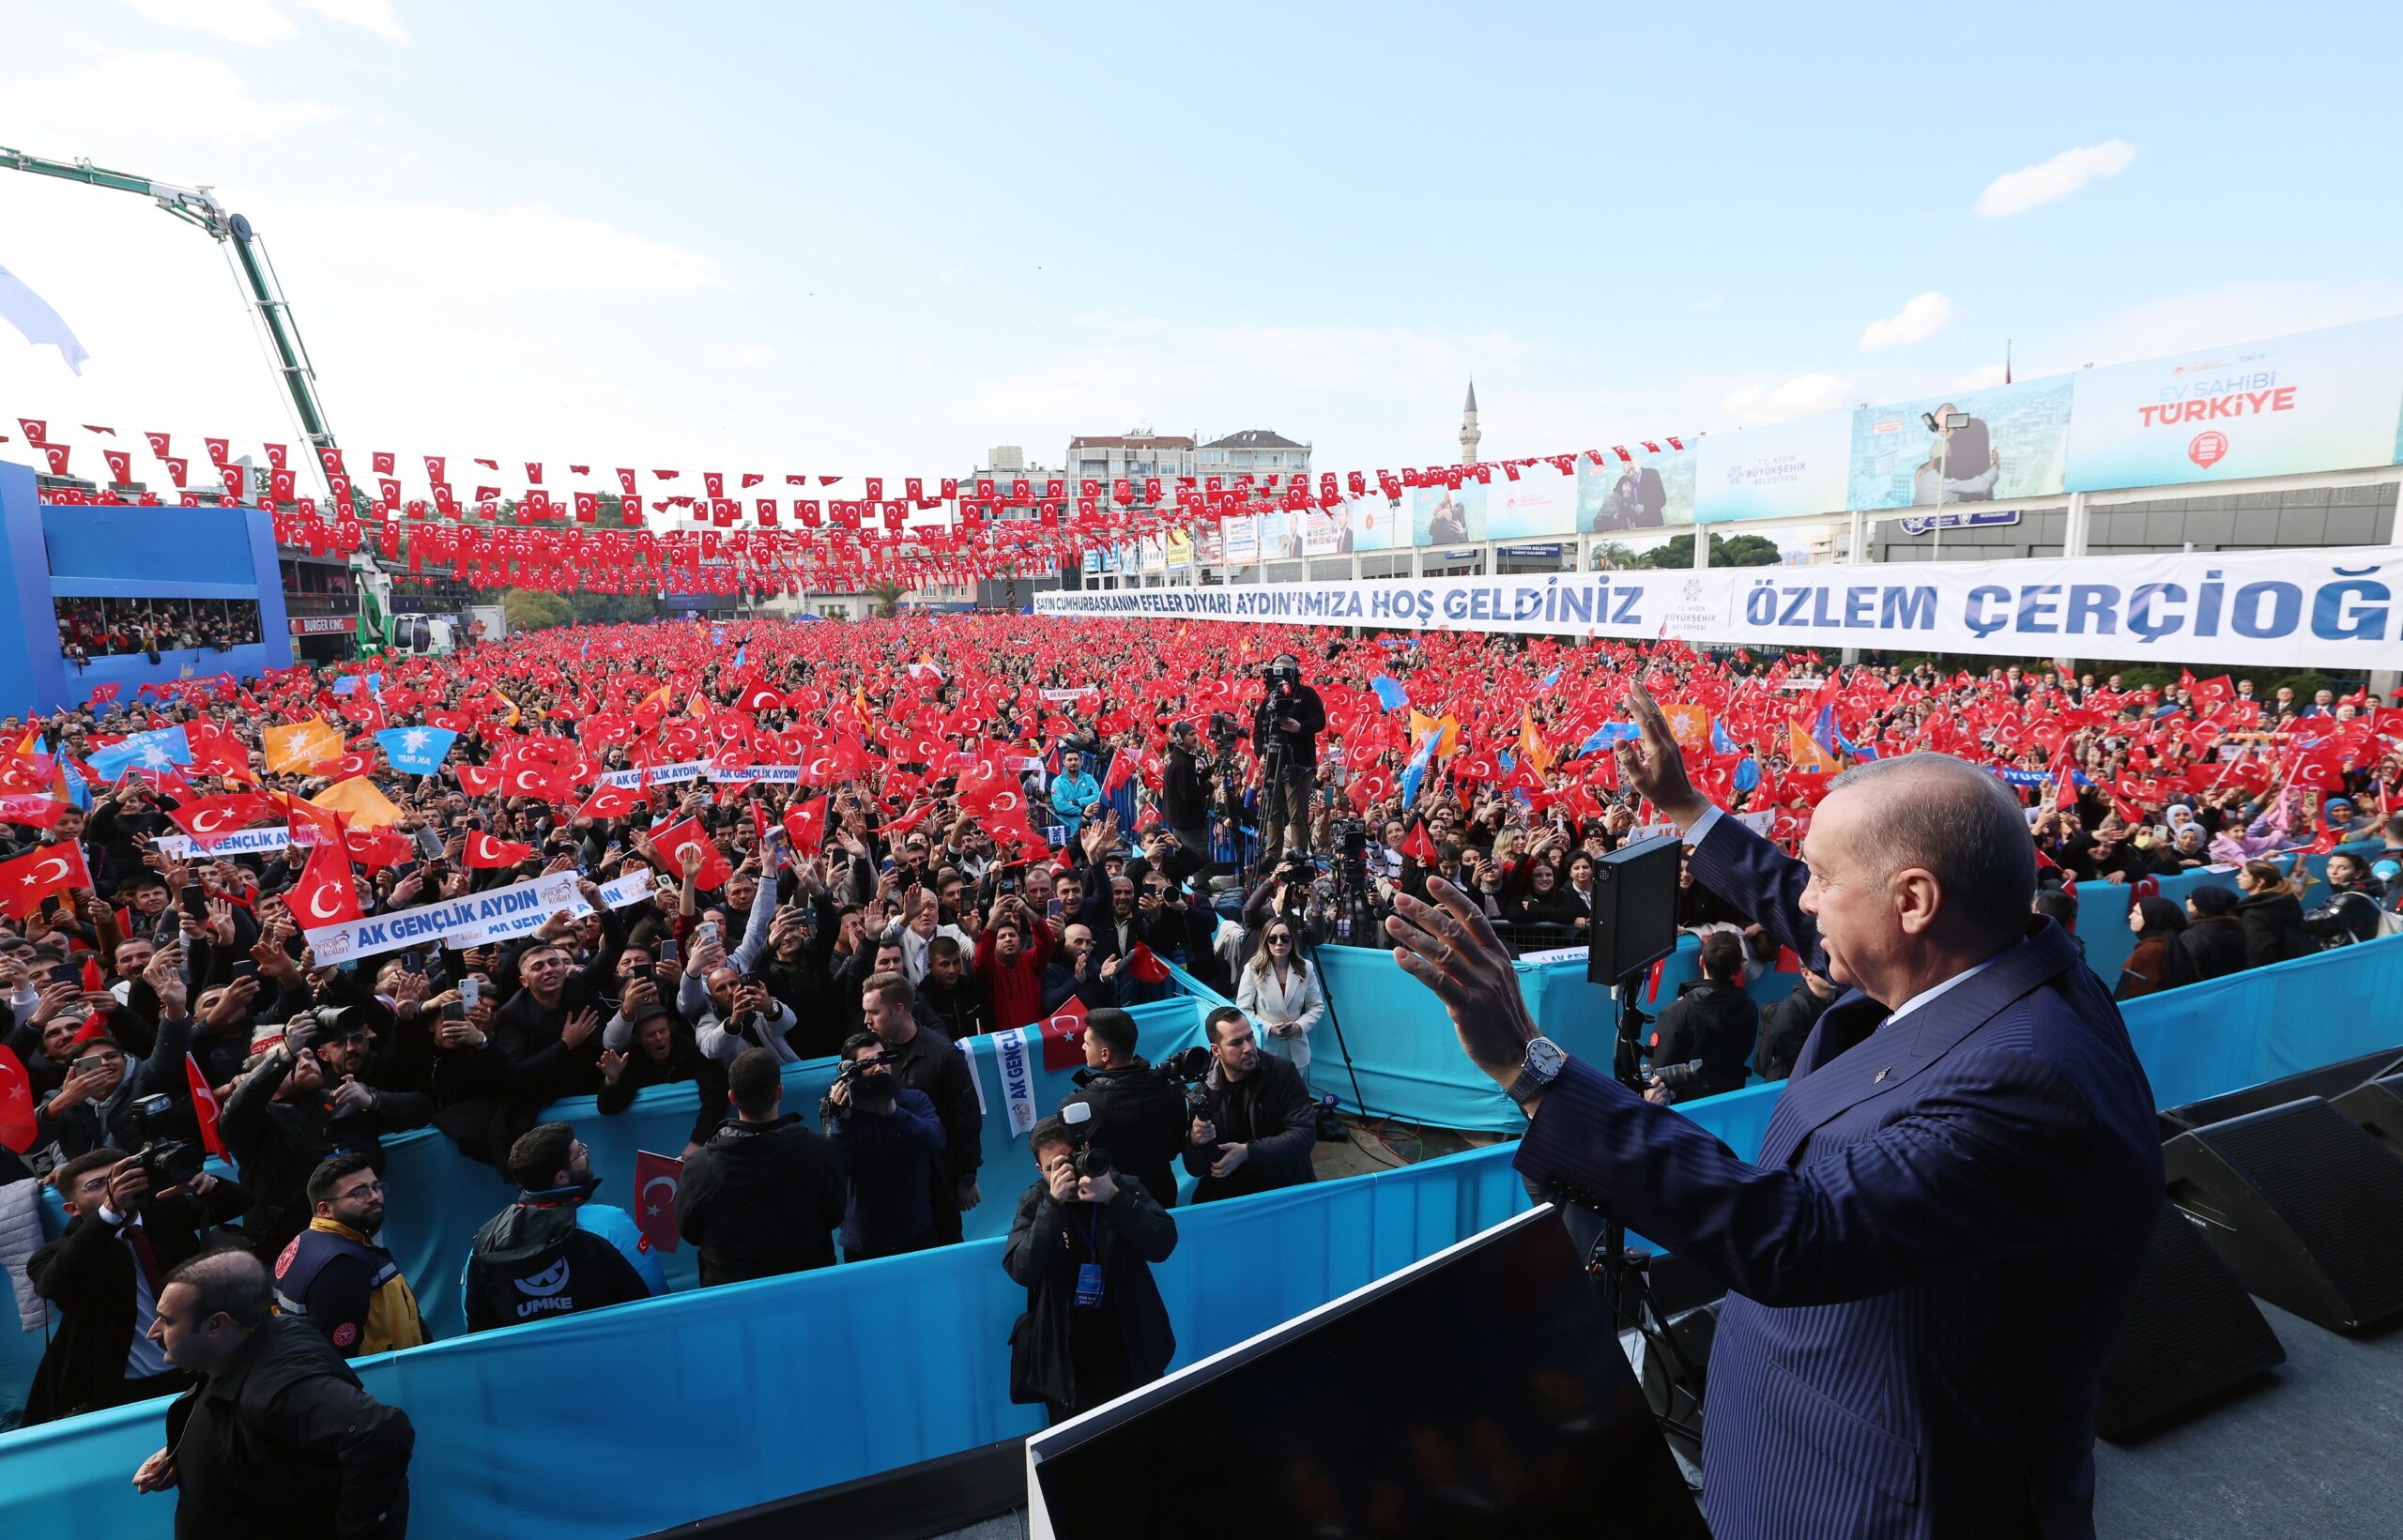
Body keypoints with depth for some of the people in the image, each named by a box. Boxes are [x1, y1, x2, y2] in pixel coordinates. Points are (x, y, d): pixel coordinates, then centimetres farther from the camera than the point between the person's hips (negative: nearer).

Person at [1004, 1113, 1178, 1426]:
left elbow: (1162, 1246, -20)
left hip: (1134, 1357, 1)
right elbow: (1022, 1271, -20)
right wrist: (1054, 1203, -29)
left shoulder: (1125, 1189, -8)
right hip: (1068, 1366, -1)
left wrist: (1113, 1198, -31)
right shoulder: (1034, 1203, -7)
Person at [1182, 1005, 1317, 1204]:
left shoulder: (1283, 1072, -8)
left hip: (1285, 1188, -1)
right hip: (1226, 1193, 1)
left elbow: (1305, 1135, -14)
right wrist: (1195, 1141, -22)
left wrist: (1247, 1152, -23)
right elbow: (1195, 1169, 0)